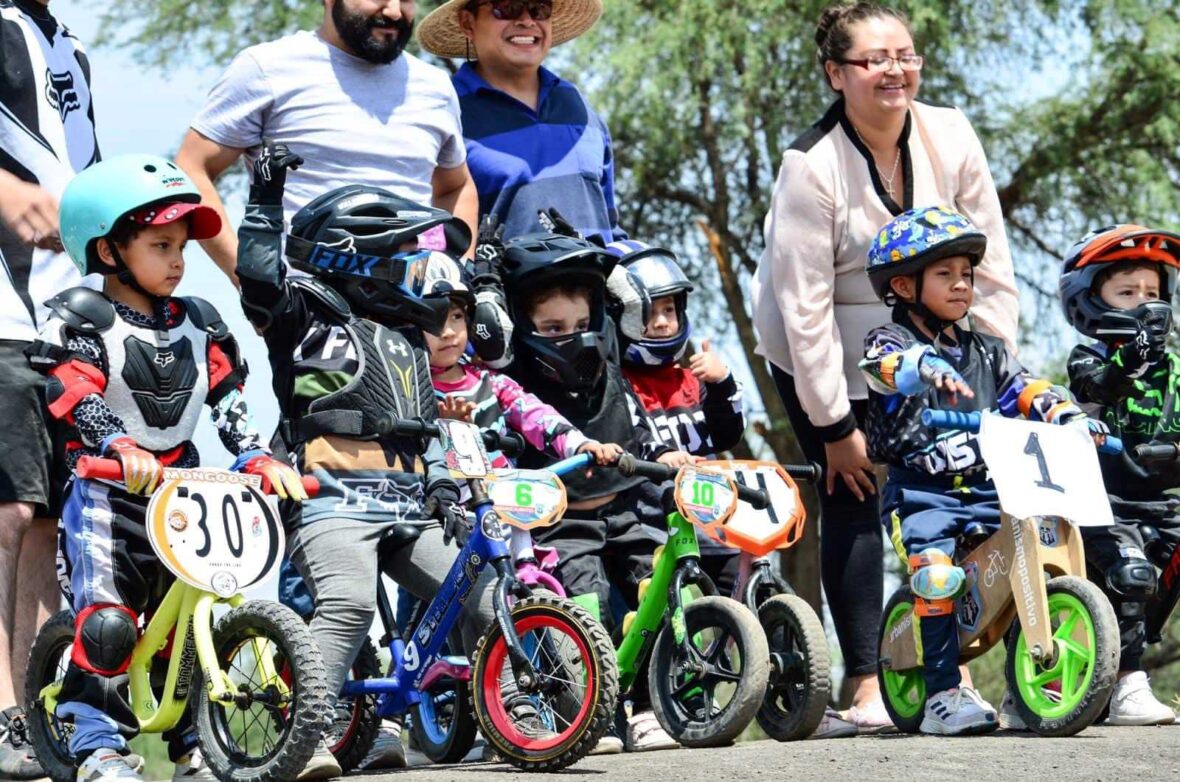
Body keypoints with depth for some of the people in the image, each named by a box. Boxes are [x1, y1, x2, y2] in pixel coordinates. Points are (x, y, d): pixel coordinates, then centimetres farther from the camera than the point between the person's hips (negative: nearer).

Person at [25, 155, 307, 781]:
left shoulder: (197, 325, 11)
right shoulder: (83, 321, -7)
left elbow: (228, 400, 6)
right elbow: (74, 397, -21)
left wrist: (260, 459, -10)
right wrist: (122, 448, -37)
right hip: (105, 495, -5)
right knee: (107, 622, -16)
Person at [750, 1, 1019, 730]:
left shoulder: (950, 138, -13)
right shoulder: (812, 166, -24)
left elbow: (991, 267, -6)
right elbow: (803, 306, -22)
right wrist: (835, 426, -21)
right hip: (825, 353, -4)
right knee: (854, 498, -10)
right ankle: (867, 686, -8)